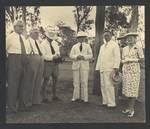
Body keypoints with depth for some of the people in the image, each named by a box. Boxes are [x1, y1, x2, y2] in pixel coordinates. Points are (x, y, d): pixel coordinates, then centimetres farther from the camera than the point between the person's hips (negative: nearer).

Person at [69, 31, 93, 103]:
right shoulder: (74, 46, 13)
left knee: (84, 82, -4)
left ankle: (84, 98, 0)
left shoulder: (87, 46, 10)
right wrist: (77, 57, -15)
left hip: (84, 66, -1)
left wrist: (84, 57, -15)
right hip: (76, 65, 1)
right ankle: (76, 97, 8)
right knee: (76, 82, 1)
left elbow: (90, 55, 2)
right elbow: (71, 55, 4)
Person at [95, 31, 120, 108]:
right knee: (103, 85, 6)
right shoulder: (102, 46, 20)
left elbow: (117, 56, -11)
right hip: (102, 69, 7)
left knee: (109, 85, -12)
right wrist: (97, 68, 14)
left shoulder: (114, 45, -2)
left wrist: (116, 67, -22)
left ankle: (111, 103, -6)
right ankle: (105, 101, 13)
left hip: (110, 69, -7)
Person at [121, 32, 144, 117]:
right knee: (127, 89, 5)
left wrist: (132, 60, -14)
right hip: (126, 71, 5)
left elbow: (142, 59, -7)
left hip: (134, 71, -5)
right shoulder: (125, 49, 13)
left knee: (133, 89, -5)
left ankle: (132, 109, -1)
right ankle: (128, 107, 13)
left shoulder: (138, 48, -3)